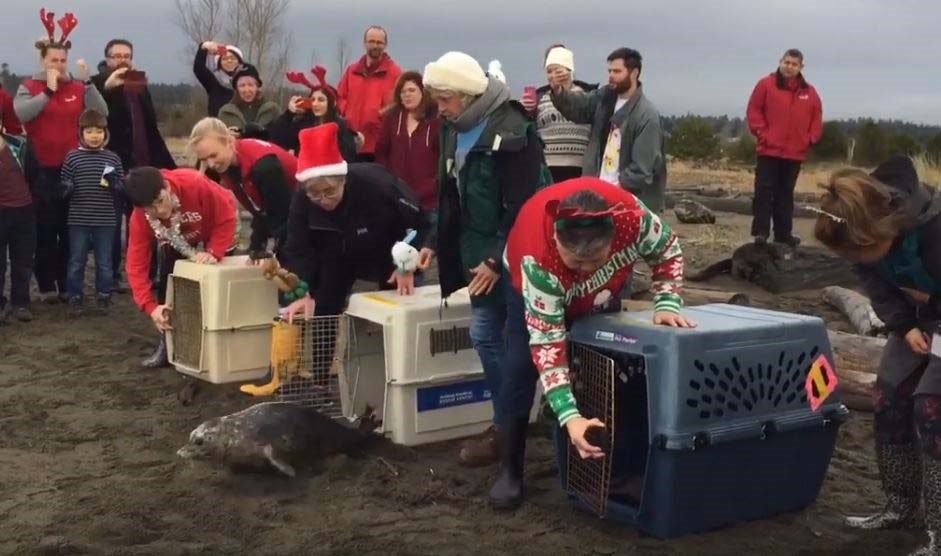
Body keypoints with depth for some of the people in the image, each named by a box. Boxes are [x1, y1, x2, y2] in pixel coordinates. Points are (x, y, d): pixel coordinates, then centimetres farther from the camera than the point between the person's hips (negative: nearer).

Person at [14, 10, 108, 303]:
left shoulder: (78, 87, 6)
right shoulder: (29, 87, 1)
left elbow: (102, 114, -6)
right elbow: (20, 114, -17)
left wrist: (87, 82, -15)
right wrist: (49, 90, -20)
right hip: (42, 172, -2)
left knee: (70, 231, 7)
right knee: (45, 232, 2)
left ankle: (67, 284, 16)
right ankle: (47, 285, 9)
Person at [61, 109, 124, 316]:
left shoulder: (113, 158, 3)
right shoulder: (72, 157, 1)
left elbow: (123, 187, 6)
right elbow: (64, 186, 5)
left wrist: (114, 183, -15)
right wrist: (67, 188, -18)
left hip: (106, 220, 1)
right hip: (78, 220, 0)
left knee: (104, 262, 9)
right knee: (76, 262, 6)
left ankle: (104, 296, 22)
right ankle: (75, 298, 16)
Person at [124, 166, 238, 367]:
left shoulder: (195, 184, -43)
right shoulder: (140, 218, -31)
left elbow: (228, 218, -30)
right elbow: (136, 265, -30)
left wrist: (213, 253, -41)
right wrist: (151, 307, -40)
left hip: (215, 237, -2)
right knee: (167, 281, -8)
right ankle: (167, 344, 9)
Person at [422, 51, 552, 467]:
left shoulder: (511, 131, -19)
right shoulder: (454, 130, 8)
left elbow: (523, 206, -21)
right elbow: (450, 196, 17)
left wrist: (498, 259, -19)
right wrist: (436, 243, 12)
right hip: (479, 253, 8)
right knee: (485, 337, 10)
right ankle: (505, 425, 23)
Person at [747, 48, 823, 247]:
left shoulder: (809, 92, 9)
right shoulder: (766, 84, -1)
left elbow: (817, 118, 14)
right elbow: (753, 111, -2)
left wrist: (810, 139, 2)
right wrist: (762, 133, -10)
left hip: (795, 153, 4)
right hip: (769, 151, -4)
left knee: (786, 193, 11)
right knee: (764, 191, -6)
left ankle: (784, 233, 16)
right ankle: (761, 232, -3)